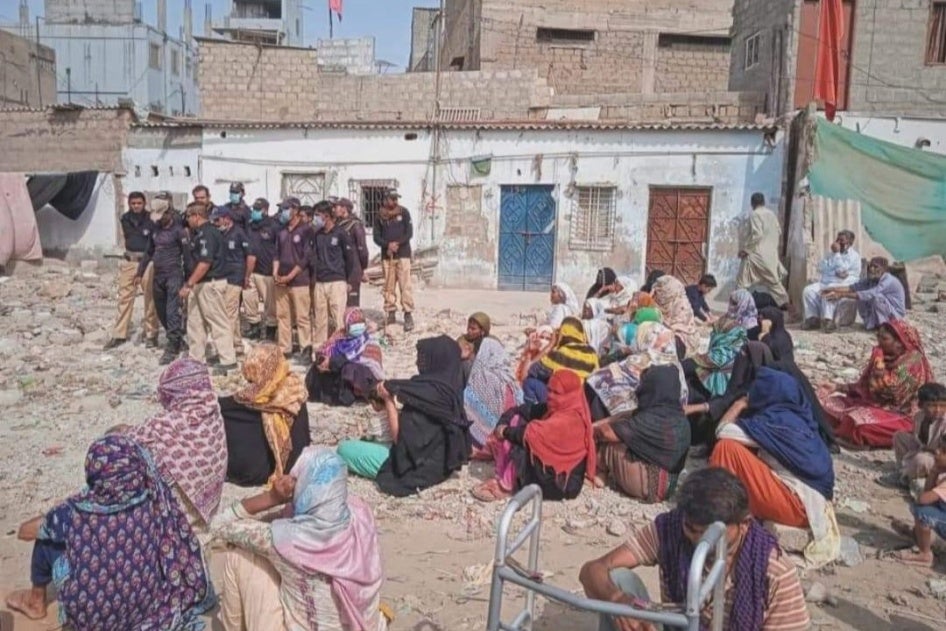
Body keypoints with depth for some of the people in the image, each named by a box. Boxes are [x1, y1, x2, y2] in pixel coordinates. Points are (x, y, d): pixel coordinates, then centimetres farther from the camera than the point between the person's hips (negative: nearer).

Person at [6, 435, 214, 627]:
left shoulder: (79, 511, -24)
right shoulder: (157, 500, -21)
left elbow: (25, 532, -6)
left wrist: (57, 521, 13)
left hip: (95, 615, -3)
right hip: (146, 606, 3)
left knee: (46, 539, 12)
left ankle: (37, 601, 33)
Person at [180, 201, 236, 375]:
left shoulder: (207, 233, -16)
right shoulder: (199, 232, 14)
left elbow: (205, 263, -24)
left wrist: (189, 284, -23)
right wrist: (191, 284, 16)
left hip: (211, 283, -10)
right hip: (200, 284, 10)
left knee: (219, 323, -5)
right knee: (195, 322, 14)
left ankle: (228, 360, 0)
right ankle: (196, 359, 22)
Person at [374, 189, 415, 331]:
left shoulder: (404, 212, 2)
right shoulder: (380, 216, 7)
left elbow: (409, 233, -2)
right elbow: (376, 237, 5)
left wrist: (397, 243, -16)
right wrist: (388, 244, -13)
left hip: (403, 254, -2)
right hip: (386, 255, 2)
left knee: (405, 285, -8)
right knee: (388, 286, 4)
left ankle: (408, 314, -5)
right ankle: (391, 313, 13)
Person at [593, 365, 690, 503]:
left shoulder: (650, 421, -29)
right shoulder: (676, 414, -2)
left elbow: (606, 432, -19)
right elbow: (628, 416, 8)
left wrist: (592, 430, 2)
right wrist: (597, 424, 8)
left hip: (650, 486, -8)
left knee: (607, 444, -2)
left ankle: (600, 475, 25)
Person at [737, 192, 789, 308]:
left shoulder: (755, 214, -10)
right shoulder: (772, 214, 12)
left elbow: (756, 234, -20)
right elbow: (779, 233, 16)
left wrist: (745, 249, -14)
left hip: (756, 254, -7)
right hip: (771, 255, 7)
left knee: (742, 282, -5)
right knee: (774, 281, 17)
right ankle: (785, 304, 19)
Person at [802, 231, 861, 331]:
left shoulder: (854, 255, 2)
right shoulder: (831, 252, 20)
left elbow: (842, 271, -13)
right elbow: (821, 268, 6)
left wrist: (837, 253, -10)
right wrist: (835, 273, -9)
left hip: (844, 284, -6)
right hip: (825, 282, 6)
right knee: (808, 290, -22)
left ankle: (827, 319, -42)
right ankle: (812, 318, -23)